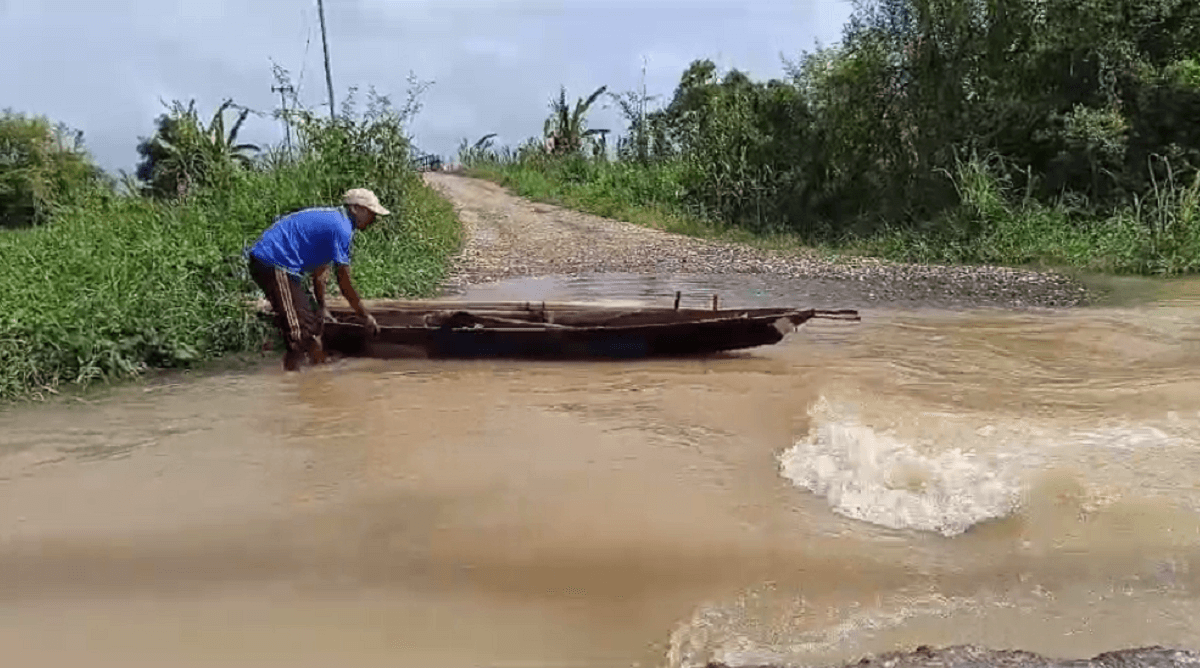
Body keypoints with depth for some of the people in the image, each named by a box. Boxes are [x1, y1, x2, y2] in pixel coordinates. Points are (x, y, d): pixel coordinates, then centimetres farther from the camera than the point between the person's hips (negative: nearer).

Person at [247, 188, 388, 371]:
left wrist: (322, 307, 25)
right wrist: (366, 317, -2)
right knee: (299, 334, -9)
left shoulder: (331, 218, 18)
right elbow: (345, 284, -11)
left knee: (312, 324, 16)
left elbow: (319, 270, 23)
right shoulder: (341, 228, -13)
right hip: (273, 265, -11)